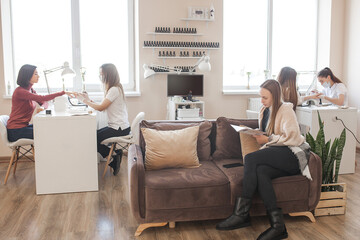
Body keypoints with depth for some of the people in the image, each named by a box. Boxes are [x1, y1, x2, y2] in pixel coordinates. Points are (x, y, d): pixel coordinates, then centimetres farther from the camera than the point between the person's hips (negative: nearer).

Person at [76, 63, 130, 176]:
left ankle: (115, 155, 6)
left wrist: (85, 100, -7)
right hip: (115, 126, 10)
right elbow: (103, 106, 12)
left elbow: (101, 107, -17)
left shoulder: (114, 90, -17)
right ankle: (116, 154, 7)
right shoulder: (113, 88, 14)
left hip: (120, 128, -10)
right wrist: (89, 100, 7)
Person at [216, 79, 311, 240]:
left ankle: (242, 213, -25)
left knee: (250, 158, -28)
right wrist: (257, 136, 7)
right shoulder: (264, 111, 20)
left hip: (293, 155, -7)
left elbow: (293, 137, -12)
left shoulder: (285, 109, -3)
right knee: (260, 171, -30)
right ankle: (277, 225, -32)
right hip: (278, 157, 7)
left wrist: (268, 140, -12)